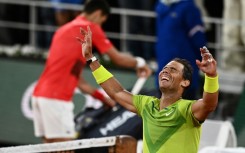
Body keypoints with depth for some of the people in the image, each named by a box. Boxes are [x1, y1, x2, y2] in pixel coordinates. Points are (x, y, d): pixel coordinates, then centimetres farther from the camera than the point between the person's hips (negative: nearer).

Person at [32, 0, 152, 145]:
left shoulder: (65, 30, 25)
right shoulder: (90, 28, -2)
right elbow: (118, 58, 3)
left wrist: (104, 98, 31)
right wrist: (139, 62, 22)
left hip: (41, 94, 9)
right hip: (56, 98, -9)